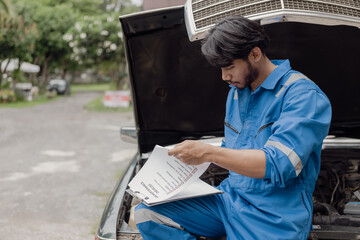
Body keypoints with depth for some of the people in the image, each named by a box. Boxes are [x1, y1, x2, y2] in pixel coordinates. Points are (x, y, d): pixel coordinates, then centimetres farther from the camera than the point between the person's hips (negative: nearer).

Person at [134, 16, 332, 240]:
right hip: (230, 197, 8)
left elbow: (280, 165, -25)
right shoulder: (236, 92, 14)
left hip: (273, 216, -8)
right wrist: (193, 156, 8)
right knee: (146, 213, -8)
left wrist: (208, 152, -24)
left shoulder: (304, 95, -14)